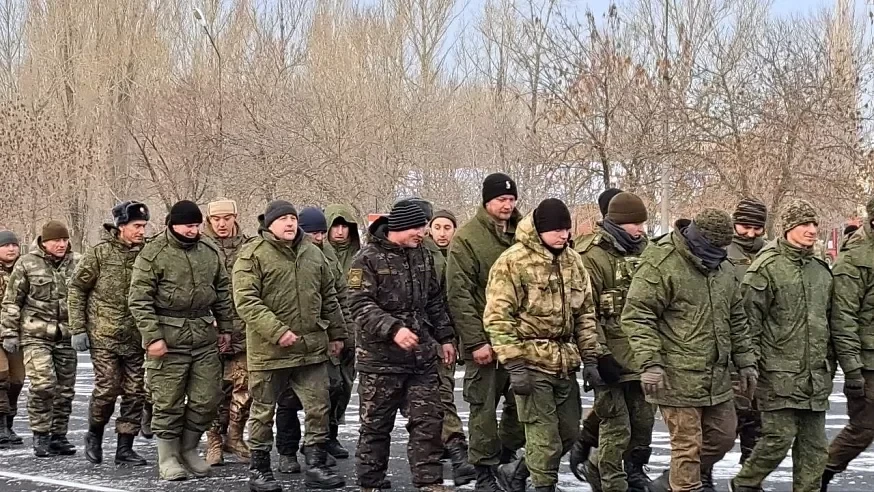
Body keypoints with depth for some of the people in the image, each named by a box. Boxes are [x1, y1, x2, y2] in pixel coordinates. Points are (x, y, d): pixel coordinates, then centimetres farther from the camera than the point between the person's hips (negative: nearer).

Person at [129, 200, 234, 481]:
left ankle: (189, 449, 25)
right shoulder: (153, 254, -8)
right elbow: (139, 299, -10)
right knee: (168, 401, 2)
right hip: (168, 338, -5)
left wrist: (225, 327, 16)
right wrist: (152, 337, -16)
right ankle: (168, 457, 15)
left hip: (204, 336, 5)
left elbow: (223, 291, 19)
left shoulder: (210, 251, 9)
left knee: (207, 399, 7)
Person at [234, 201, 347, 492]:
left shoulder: (312, 253, 11)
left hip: (312, 347, 5)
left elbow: (328, 297, 20)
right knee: (264, 411, 7)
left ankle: (316, 467, 15)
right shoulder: (253, 254, -8)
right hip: (269, 349, -5)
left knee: (319, 408, 5)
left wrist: (336, 334, 19)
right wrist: (277, 331, -23)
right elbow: (246, 301, -16)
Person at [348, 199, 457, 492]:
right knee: (376, 424, 5)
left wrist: (445, 337, 18)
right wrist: (393, 329, -28)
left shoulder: (423, 256, 11)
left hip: (423, 355, 5)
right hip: (381, 357, -5)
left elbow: (435, 302, 20)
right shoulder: (368, 259, -10)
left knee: (428, 420, 3)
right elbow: (360, 305, -18)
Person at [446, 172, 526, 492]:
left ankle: (509, 456, 25)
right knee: (484, 406, 1)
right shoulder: (467, 238, -6)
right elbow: (459, 295, -10)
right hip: (485, 339, -4)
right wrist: (475, 341, -14)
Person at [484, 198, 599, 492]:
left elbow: (585, 313, 15)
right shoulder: (513, 261, -10)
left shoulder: (573, 260, 9)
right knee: (546, 440, -6)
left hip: (565, 364, 7)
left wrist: (590, 358, 8)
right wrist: (514, 365, -18)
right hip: (532, 364, -7)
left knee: (569, 433, 14)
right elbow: (498, 318, -13)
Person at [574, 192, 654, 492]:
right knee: (616, 427, -3)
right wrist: (600, 355, -19)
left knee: (644, 421, 14)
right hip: (613, 359, -7)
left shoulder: (642, 250, 13)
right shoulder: (592, 256, -12)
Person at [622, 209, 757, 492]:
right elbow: (636, 315, -16)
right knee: (688, 445, -4)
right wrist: (650, 363, -22)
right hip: (678, 377, -8)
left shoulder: (722, 269, 12)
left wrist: (745, 361, 17)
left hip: (717, 377, 8)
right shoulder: (660, 264, -12)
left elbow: (736, 320, 22)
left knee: (723, 436, 16)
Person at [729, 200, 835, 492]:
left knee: (814, 445, 7)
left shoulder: (821, 270, 15)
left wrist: (829, 362, 20)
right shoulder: (767, 267, -7)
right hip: (780, 376, -6)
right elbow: (750, 319, -9)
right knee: (780, 438, -6)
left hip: (815, 377, 6)